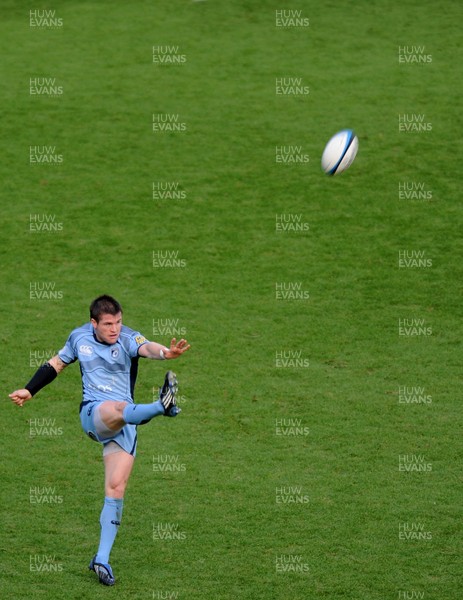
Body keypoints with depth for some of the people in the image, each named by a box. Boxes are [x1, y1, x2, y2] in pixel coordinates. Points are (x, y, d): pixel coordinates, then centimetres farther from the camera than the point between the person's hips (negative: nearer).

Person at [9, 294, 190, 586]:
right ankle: (161, 406, -69)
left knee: (116, 488, -8)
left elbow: (146, 348, -28)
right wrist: (29, 391, 28)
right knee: (120, 408, -36)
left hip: (124, 425, 0)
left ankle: (102, 559, -4)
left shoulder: (128, 338, -4)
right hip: (93, 414, 0)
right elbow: (56, 364, 25)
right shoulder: (79, 338, 6)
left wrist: (165, 352, -51)